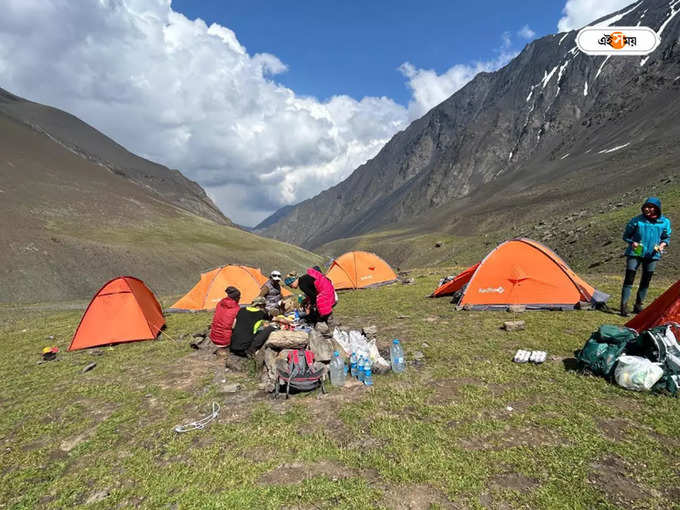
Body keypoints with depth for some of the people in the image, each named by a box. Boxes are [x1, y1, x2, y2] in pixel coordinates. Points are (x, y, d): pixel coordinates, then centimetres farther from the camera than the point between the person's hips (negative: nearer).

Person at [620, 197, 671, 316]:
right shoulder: (636, 220, -7)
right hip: (635, 253, -3)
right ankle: (624, 306, -8)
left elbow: (667, 238, 13)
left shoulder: (665, 222, 1)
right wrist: (632, 243, -17)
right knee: (629, 279, -9)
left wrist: (662, 245, -7)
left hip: (652, 255, 3)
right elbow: (626, 236, 2)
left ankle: (638, 306, 21)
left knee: (646, 281, 9)